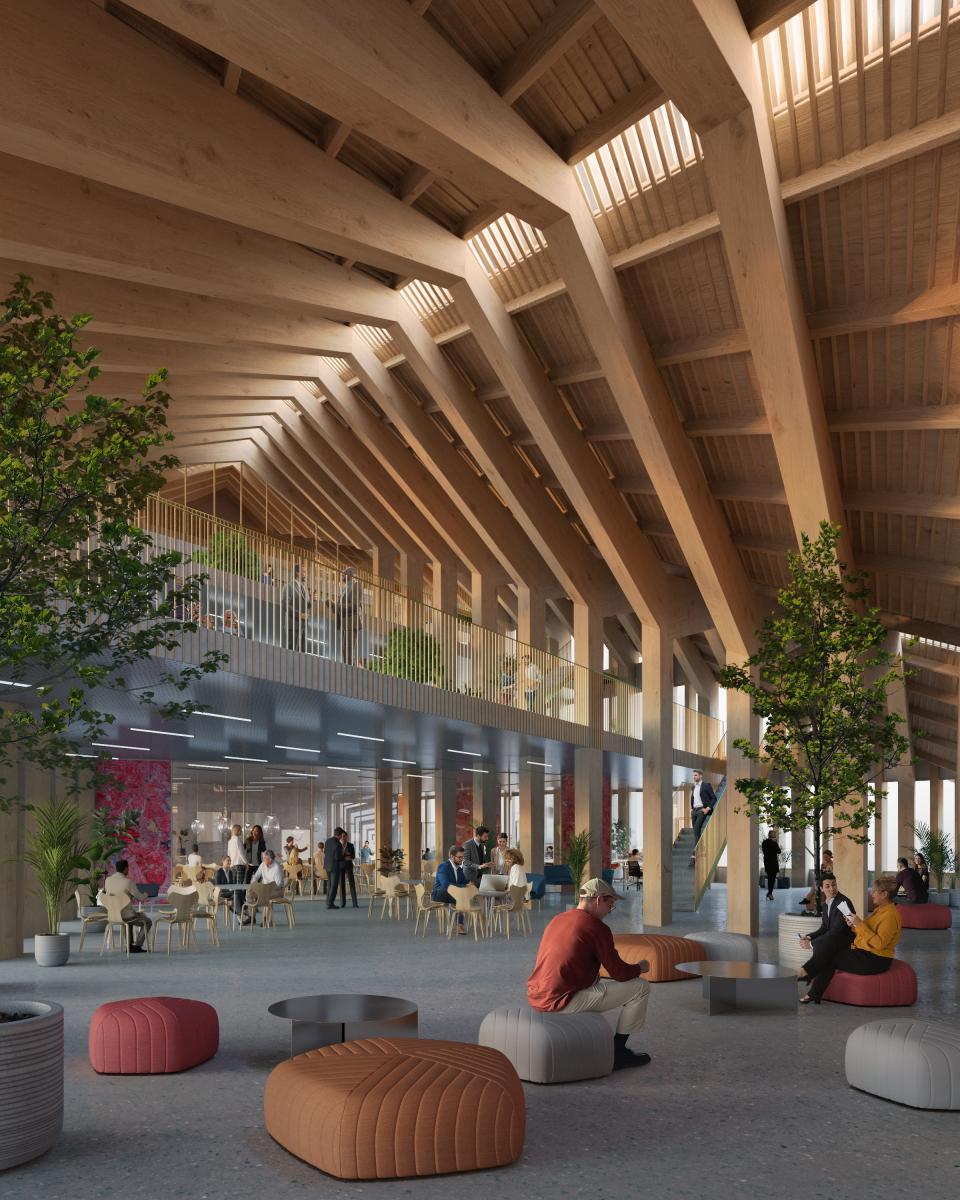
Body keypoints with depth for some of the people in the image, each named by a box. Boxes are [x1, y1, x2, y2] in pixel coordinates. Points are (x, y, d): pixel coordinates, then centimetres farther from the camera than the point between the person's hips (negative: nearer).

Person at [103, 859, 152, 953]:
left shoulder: (108, 880, -2)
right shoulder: (128, 882, -20)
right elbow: (140, 898, -11)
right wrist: (145, 895, 15)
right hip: (126, 916, -7)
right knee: (147, 922, 20)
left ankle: (130, 945, 37)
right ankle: (137, 946, 12)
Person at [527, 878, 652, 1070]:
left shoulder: (557, 920, 14)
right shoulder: (596, 928, -10)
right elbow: (619, 973, -8)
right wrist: (640, 967, 15)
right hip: (563, 1002, -9)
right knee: (640, 987, 1)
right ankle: (618, 1052, 9)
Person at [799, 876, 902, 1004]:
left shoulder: (890, 915, -17)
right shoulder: (880, 909, 15)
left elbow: (879, 943, -26)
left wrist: (860, 924, -24)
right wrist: (854, 926, -1)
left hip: (874, 961, -10)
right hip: (864, 953, 10)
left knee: (829, 958, -9)